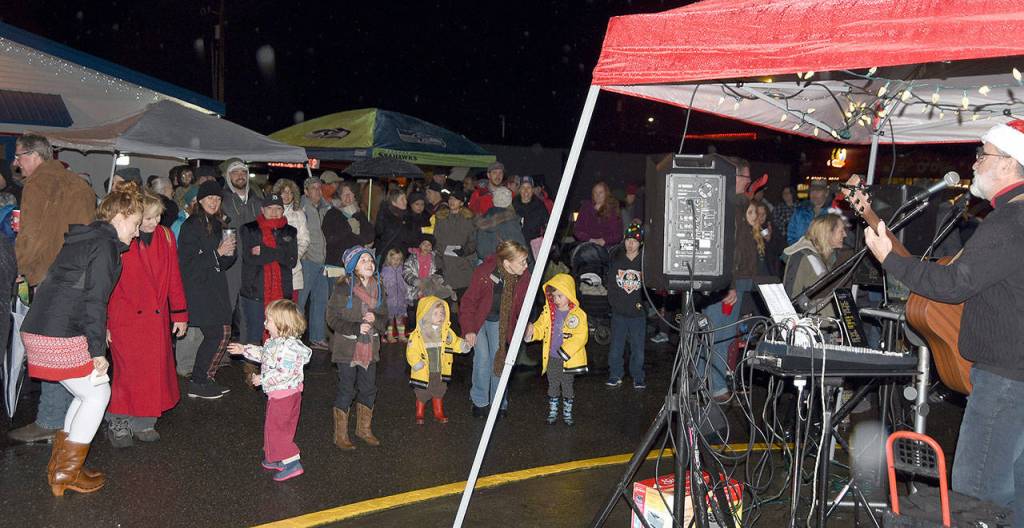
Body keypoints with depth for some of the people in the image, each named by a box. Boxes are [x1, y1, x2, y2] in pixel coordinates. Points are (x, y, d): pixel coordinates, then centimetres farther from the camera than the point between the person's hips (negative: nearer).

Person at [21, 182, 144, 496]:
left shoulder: (82, 239, 19)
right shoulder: (105, 245, -11)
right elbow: (95, 300, -17)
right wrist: (98, 350, -15)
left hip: (37, 329, 9)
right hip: (61, 337, -9)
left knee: (86, 394, 18)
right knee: (98, 393, 3)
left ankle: (59, 467, 23)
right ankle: (66, 476, 8)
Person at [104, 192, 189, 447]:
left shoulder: (165, 237, 4)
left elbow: (174, 277, 10)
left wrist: (179, 314, 9)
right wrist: (103, 323, -5)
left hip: (156, 317, 5)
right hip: (125, 318, -5)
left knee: (155, 369, 7)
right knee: (129, 371, -5)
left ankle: (143, 423, 20)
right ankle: (117, 423, 12)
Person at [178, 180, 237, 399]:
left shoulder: (217, 225, 16)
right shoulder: (191, 225, -9)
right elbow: (186, 261, -16)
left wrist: (229, 253, 0)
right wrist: (217, 252, -18)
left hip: (215, 288, 8)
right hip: (198, 289, -8)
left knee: (222, 333, 5)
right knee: (219, 334, -11)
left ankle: (206, 380, 16)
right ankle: (197, 383, 0)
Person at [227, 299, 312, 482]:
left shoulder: (289, 346, -28)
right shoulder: (274, 341, 5)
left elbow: (283, 373, -32)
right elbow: (263, 354, 23)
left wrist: (263, 379, -23)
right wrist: (244, 350, 23)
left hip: (284, 394, -10)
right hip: (278, 393, 10)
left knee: (275, 429, -3)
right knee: (277, 428, 20)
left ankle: (291, 463, 1)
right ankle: (278, 459, 32)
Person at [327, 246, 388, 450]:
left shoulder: (376, 287, 4)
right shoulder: (343, 288, -14)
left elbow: (384, 316, 11)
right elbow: (332, 318, -12)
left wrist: (375, 319, -12)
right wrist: (356, 328, -22)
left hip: (370, 347, 6)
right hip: (347, 347, -6)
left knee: (369, 389, 14)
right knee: (346, 391, 2)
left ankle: (364, 429, 33)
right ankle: (340, 435, 16)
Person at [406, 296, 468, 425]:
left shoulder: (447, 332, -1)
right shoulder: (417, 335, -15)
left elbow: (455, 342, 8)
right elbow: (411, 351, -13)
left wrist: (463, 345, -11)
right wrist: (416, 362, -27)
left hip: (440, 371, 4)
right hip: (423, 372, -4)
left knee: (439, 393, 18)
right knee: (422, 394, 10)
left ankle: (439, 414, 33)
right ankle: (420, 415, 29)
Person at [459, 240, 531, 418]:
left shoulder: (524, 277, -17)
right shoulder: (483, 272, -29)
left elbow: (523, 304, 0)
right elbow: (468, 301, -18)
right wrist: (468, 329, -19)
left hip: (499, 321, 3)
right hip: (478, 319, -3)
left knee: (499, 358, -5)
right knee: (483, 357, -12)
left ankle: (499, 402, 11)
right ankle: (479, 401, 6)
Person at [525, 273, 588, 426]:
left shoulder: (578, 314, -13)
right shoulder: (548, 312, -1)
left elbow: (580, 336, -18)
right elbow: (541, 327, 3)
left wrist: (565, 351, -25)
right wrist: (532, 331, -20)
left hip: (568, 359, -3)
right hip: (551, 358, 3)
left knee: (567, 386, 11)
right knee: (553, 385, 14)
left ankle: (567, 413, 26)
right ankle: (552, 412, 27)